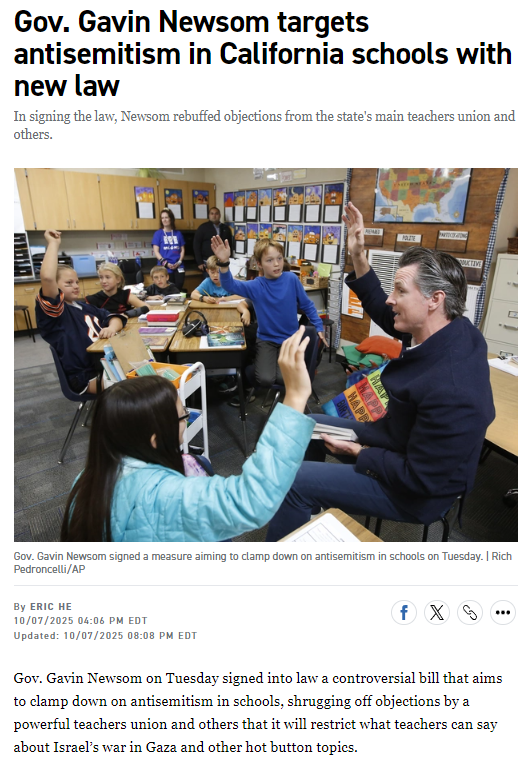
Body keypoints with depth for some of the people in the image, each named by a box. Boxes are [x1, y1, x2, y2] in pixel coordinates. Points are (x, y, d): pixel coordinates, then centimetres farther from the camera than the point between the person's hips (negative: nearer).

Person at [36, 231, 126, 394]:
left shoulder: (85, 307, 22)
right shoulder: (53, 311, -6)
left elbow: (113, 317, 17)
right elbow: (47, 278, -24)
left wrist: (112, 327, -8)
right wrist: (53, 243, -12)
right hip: (87, 375, -8)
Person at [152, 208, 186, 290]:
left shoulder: (178, 233, 12)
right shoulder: (158, 233, 5)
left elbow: (182, 249, 11)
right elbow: (156, 251, -1)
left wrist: (179, 262, -6)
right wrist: (165, 263, -14)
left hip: (179, 267, 2)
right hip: (165, 268, -2)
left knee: (178, 289, -2)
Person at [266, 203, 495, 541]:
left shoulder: (450, 390, -38)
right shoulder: (453, 330, -11)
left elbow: (420, 479, -29)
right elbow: (383, 313, 4)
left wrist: (358, 453, -17)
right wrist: (358, 256, -2)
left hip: (417, 492, -9)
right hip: (400, 436, 9)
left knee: (296, 481, -13)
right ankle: (305, 506, 35)